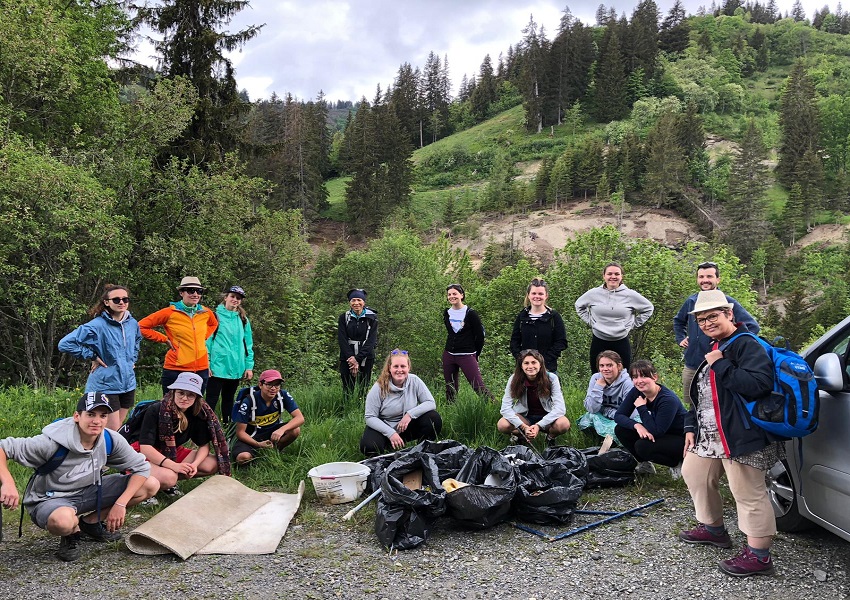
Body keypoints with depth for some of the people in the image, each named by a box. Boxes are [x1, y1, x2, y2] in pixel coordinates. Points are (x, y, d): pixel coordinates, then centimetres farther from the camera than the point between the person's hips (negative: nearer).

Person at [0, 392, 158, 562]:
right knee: (63, 520, -44)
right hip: (50, 500, -5)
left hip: (89, 491, 5)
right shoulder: (53, 443, -26)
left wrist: (120, 503, -19)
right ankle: (72, 532, -2)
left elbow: (141, 467, -8)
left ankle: (90, 521, 8)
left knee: (151, 485, -10)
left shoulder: (111, 441, -14)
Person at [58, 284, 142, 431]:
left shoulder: (132, 323, 4)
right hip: (106, 385, -6)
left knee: (119, 431, 15)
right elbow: (65, 344, -18)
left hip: (128, 384, 6)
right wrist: (92, 357, -15)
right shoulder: (98, 325, -16)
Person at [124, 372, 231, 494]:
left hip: (172, 453, 6)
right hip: (144, 454, -6)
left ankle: (172, 477, -6)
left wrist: (194, 464, -24)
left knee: (213, 464, -11)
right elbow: (145, 447, -29)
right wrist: (174, 466, -36)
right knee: (167, 477, -36)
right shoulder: (155, 411, -24)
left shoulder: (198, 414, -10)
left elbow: (204, 445, -3)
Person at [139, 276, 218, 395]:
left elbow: (213, 324, 29)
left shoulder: (206, 313, 6)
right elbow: (141, 326, -3)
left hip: (201, 370, 4)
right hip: (175, 370, -4)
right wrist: (164, 339, -4)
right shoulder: (170, 313, -6)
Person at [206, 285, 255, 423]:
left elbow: (248, 344, 12)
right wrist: (206, 364, -8)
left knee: (229, 399, 15)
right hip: (217, 366, -4)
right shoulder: (215, 316, 0)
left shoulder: (243, 320, 12)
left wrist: (249, 366, 6)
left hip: (236, 368, 4)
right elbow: (207, 341, -2)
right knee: (211, 400, -4)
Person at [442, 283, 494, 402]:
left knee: (478, 386, -13)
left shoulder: (470, 314, -8)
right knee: (450, 388, 9)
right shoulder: (446, 313, 8)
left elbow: (480, 335, -4)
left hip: (466, 356, -5)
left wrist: (475, 354, 0)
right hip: (448, 355, 6)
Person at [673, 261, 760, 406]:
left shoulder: (728, 302, -6)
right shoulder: (691, 302, 9)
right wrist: (680, 338, 17)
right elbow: (678, 321, 30)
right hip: (691, 367, 5)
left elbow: (753, 326, -10)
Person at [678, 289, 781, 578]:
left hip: (741, 435, -11)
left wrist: (721, 365, -25)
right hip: (710, 435, 11)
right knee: (694, 473, 21)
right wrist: (693, 428, 17)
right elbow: (702, 394, 20)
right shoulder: (715, 348, 15)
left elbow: (759, 385, -33)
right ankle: (713, 529, 40)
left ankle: (758, 556, 10)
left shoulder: (747, 345, -16)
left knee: (748, 493, -4)